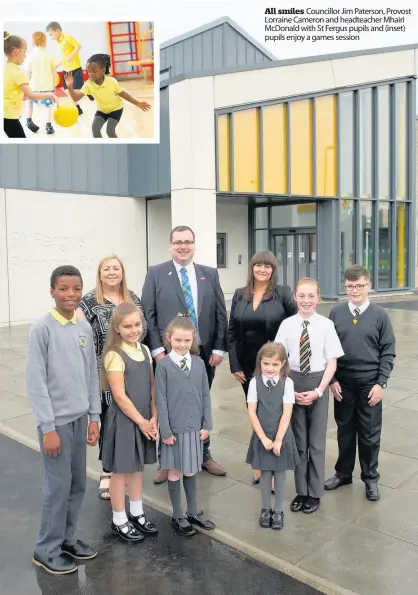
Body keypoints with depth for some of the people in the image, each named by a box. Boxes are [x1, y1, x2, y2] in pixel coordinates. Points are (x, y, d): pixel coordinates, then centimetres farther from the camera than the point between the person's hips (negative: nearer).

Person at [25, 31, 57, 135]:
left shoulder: (31, 56, -5)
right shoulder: (49, 55, -5)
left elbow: (28, 72, -1)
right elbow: (54, 71, -1)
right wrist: (53, 83, 12)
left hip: (34, 85, 1)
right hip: (48, 85, -1)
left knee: (30, 101, 25)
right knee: (48, 105, 9)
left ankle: (29, 120, 19)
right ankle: (49, 126, 5)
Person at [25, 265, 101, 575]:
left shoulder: (85, 328, 4)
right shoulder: (42, 329, -14)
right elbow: (36, 382, -14)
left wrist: (94, 416, 8)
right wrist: (48, 427, -15)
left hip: (80, 417, 6)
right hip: (57, 420, -6)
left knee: (78, 484, 14)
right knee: (59, 486, 3)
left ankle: (66, 538, 33)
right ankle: (47, 549, 22)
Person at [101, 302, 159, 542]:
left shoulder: (145, 350, 3)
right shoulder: (114, 355, -18)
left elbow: (152, 387, 5)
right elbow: (120, 396, -18)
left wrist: (153, 418, -3)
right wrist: (141, 421, -13)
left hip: (145, 418, 7)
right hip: (123, 419, -7)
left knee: (138, 467, 19)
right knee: (121, 470, 8)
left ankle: (137, 513, 35)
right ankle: (119, 521, 23)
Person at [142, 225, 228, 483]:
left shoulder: (210, 274, 6)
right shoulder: (156, 274, 0)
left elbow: (221, 313, 4)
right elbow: (148, 315, -5)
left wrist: (218, 348, -2)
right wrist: (157, 350, -12)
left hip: (205, 352, 2)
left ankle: (204, 455, 32)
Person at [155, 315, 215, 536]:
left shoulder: (198, 362, 0)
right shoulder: (163, 365, -10)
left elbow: (205, 395, 5)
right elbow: (161, 400, -10)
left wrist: (207, 424, 3)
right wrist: (165, 430, -11)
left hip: (195, 427, 3)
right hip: (174, 428, -3)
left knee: (191, 470, 17)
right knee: (174, 472, 11)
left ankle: (193, 512, 33)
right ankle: (177, 516, 26)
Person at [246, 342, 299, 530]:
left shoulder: (287, 383, -11)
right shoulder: (254, 382, -8)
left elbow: (287, 414, -13)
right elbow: (252, 412, -8)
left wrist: (278, 440, -15)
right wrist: (263, 438, -12)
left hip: (282, 436, -1)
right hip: (261, 436, 1)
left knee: (280, 473, 11)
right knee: (265, 473, 12)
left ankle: (278, 510, 28)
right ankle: (266, 509, 30)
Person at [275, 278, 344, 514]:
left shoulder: (326, 325, -7)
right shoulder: (287, 325, -4)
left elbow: (332, 362, -5)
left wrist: (318, 391, -12)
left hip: (318, 383, -1)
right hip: (293, 383, 1)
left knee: (316, 441, 9)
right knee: (298, 440, 12)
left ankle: (315, 493, 25)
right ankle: (301, 491, 26)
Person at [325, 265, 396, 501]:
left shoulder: (380, 315, -4)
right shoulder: (336, 313, 0)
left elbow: (388, 352, -3)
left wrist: (381, 383, -9)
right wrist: (332, 380, -2)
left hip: (370, 384, -1)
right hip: (342, 383, 1)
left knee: (370, 433, 9)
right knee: (345, 430, 14)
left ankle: (371, 478, 26)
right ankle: (343, 473, 30)